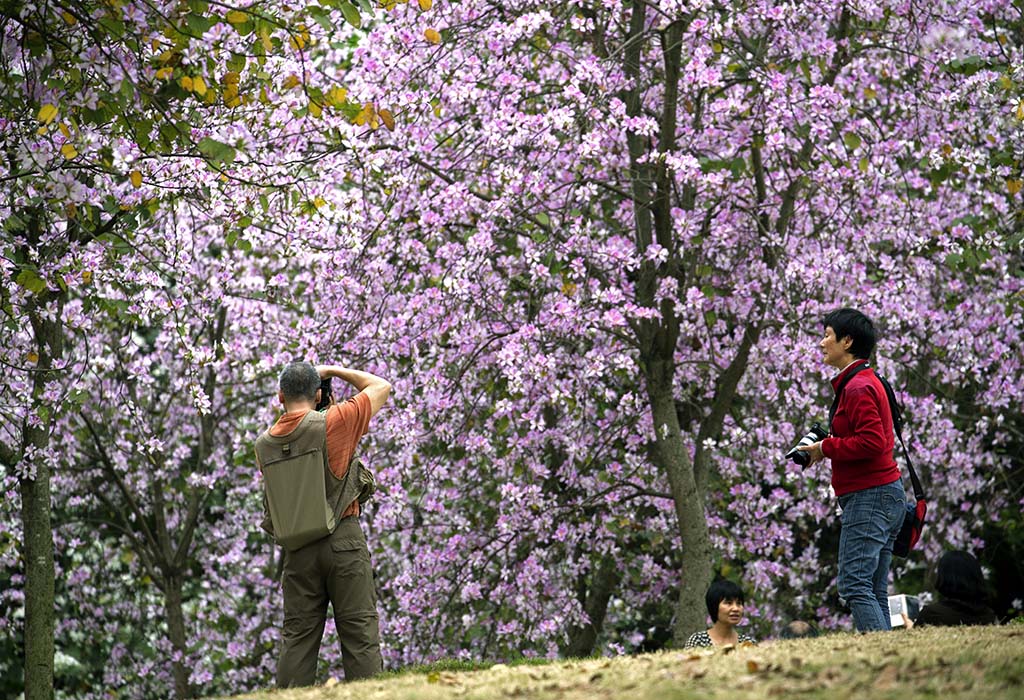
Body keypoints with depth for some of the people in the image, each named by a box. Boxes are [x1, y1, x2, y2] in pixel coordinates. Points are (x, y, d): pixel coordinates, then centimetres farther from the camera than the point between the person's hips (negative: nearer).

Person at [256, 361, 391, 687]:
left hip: (298, 547, 4)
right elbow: (381, 386, 5)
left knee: (297, 636, 6)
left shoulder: (264, 443, 5)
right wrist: (334, 371, 13)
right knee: (360, 632, -2)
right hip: (343, 539, -4)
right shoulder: (334, 422, -7)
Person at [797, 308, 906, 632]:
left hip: (868, 496, -11)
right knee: (875, 592, 8)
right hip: (887, 496, 11)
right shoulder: (869, 381, 20)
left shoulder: (857, 387, -12)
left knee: (854, 585, -14)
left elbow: (872, 443, -22)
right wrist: (827, 445, 13)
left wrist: (827, 447, -11)